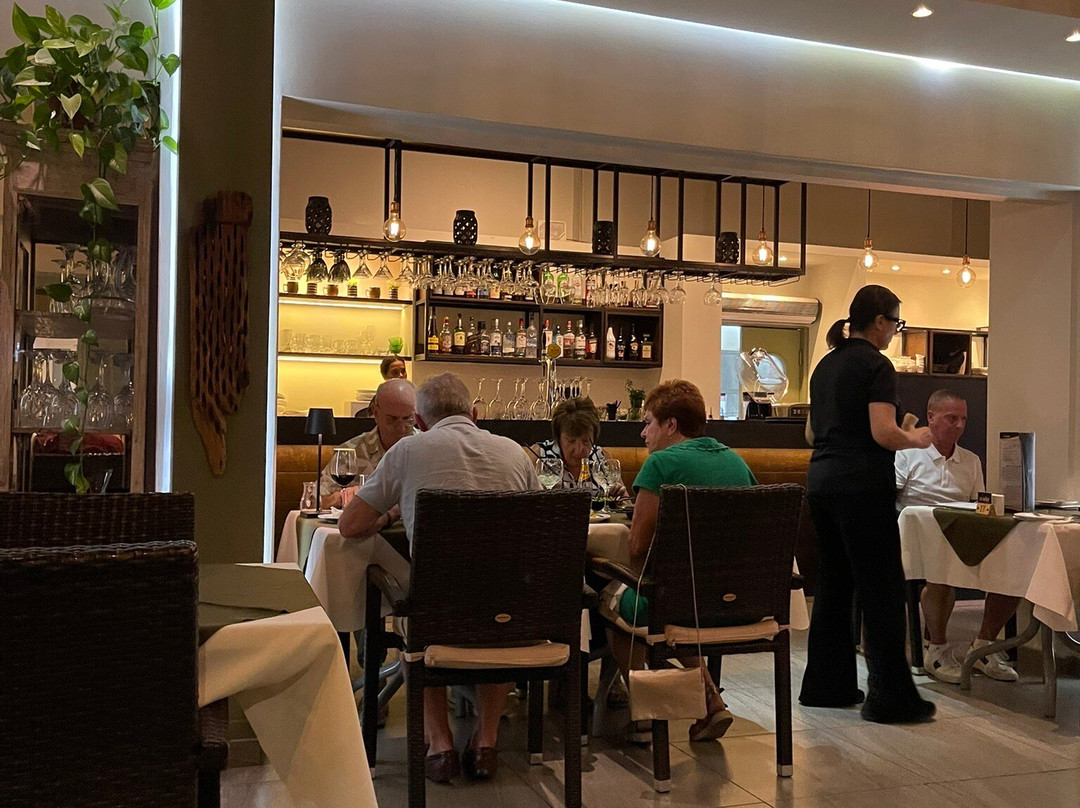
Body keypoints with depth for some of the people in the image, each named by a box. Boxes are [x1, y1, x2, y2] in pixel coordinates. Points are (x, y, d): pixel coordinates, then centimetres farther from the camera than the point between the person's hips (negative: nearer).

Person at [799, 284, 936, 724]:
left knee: (833, 584, 14)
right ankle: (891, 696, 4)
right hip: (862, 486, -8)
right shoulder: (876, 365, -9)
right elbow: (884, 433, -18)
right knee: (882, 589, -1)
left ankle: (826, 684, 20)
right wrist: (916, 438, 0)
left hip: (821, 482, 8)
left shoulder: (825, 365, 16)